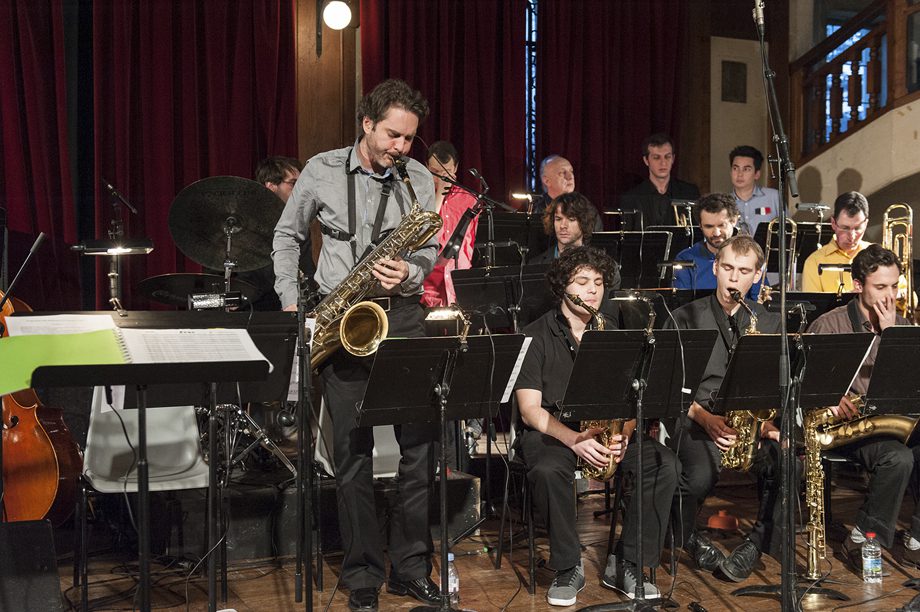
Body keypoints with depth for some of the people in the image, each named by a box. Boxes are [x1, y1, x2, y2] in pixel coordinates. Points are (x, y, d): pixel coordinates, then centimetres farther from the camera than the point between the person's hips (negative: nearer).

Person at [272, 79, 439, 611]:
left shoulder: (419, 179, 5)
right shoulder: (322, 171, 3)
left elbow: (429, 250, 9)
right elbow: (287, 236, 13)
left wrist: (410, 272, -13)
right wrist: (292, 302, 3)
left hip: (402, 315, 1)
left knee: (421, 445, 0)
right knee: (354, 453, 1)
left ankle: (413, 568, 15)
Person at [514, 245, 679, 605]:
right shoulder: (535, 337, -1)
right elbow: (530, 410, -9)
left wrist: (624, 432, -15)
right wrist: (573, 438, -24)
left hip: (606, 431, 4)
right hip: (551, 432, -3)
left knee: (665, 464, -21)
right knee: (548, 471, -37)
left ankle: (626, 564, -9)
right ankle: (568, 568, -15)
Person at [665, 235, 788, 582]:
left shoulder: (769, 325, 14)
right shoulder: (685, 319, 5)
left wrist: (770, 420, -9)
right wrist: (704, 417, -16)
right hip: (696, 418, -2)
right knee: (700, 476, -32)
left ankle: (758, 543, -3)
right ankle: (688, 537, 3)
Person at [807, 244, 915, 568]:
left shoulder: (902, 326, 13)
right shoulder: (828, 325, -2)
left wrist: (890, 332, -8)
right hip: (848, 423, -4)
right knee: (899, 457, -32)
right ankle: (864, 538, -16)